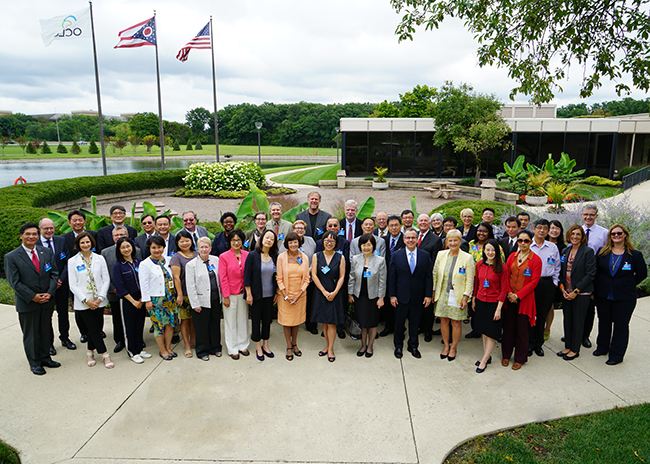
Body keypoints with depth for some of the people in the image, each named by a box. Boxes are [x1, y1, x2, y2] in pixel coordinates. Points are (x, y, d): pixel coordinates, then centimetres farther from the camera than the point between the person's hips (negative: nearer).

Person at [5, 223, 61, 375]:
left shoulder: (47, 252, 3)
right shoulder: (11, 257, -8)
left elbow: (54, 274, 4)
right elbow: (14, 282, -11)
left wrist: (49, 292, -9)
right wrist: (33, 296, -15)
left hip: (47, 301, 4)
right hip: (27, 303, -3)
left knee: (46, 331, 15)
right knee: (30, 334, 9)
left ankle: (45, 358, 29)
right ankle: (34, 363, 23)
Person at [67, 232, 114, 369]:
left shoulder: (100, 258, 2)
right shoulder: (72, 261, -2)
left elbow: (106, 280, 2)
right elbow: (73, 285, -4)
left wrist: (100, 297, -8)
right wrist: (86, 300, -12)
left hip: (99, 301, 2)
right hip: (83, 302, -2)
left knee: (97, 327, 8)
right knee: (93, 328, -1)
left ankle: (90, 352, 28)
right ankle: (105, 355, 9)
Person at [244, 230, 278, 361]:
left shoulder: (274, 257, 2)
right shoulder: (253, 255, -10)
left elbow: (276, 276, 8)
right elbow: (247, 276, -10)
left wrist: (276, 292, 7)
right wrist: (249, 294, -11)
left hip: (270, 295, 4)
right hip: (256, 295, -4)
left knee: (268, 320, 12)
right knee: (256, 320, 7)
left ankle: (265, 345, 29)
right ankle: (258, 348, 21)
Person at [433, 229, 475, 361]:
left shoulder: (467, 258, -8)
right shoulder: (441, 254, 1)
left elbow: (470, 280, -7)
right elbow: (435, 274, 6)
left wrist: (466, 297, -11)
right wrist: (434, 291, 4)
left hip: (458, 296, -3)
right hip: (442, 294, 3)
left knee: (456, 322, 7)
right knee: (443, 320, 10)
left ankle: (453, 347, 25)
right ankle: (446, 345, 28)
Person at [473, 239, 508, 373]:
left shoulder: (501, 267, -12)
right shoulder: (479, 264, -1)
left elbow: (504, 288, -11)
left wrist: (499, 308, -13)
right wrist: (474, 299, 10)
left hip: (494, 303, -4)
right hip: (481, 301, 4)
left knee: (491, 332, 4)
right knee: (483, 330, 14)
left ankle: (484, 361, 12)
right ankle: (487, 356, 29)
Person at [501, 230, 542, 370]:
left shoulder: (536, 260, -6)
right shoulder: (512, 256, 6)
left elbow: (534, 281, -11)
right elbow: (506, 275, 4)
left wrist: (518, 295, -15)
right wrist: (509, 293, -9)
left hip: (524, 299, -3)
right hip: (509, 298, 3)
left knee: (522, 329, 6)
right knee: (508, 327, 10)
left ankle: (520, 358, 20)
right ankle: (506, 354, 25)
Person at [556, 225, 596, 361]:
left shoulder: (588, 252, -9)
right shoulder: (565, 251, 8)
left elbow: (590, 274, -13)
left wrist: (576, 291, -15)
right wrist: (562, 288, -3)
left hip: (581, 293, -5)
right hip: (566, 292, 5)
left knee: (578, 321, 5)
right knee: (567, 320, 12)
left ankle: (575, 350, 18)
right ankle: (568, 346, 25)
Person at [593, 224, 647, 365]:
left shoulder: (635, 255, -6)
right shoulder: (602, 252, 1)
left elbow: (642, 273, 2)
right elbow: (596, 272, 4)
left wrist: (628, 285, -2)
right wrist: (596, 290, 0)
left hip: (624, 298, -3)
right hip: (603, 296, 3)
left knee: (620, 325, 6)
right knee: (603, 322, 16)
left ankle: (617, 355, 17)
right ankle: (602, 347, 33)